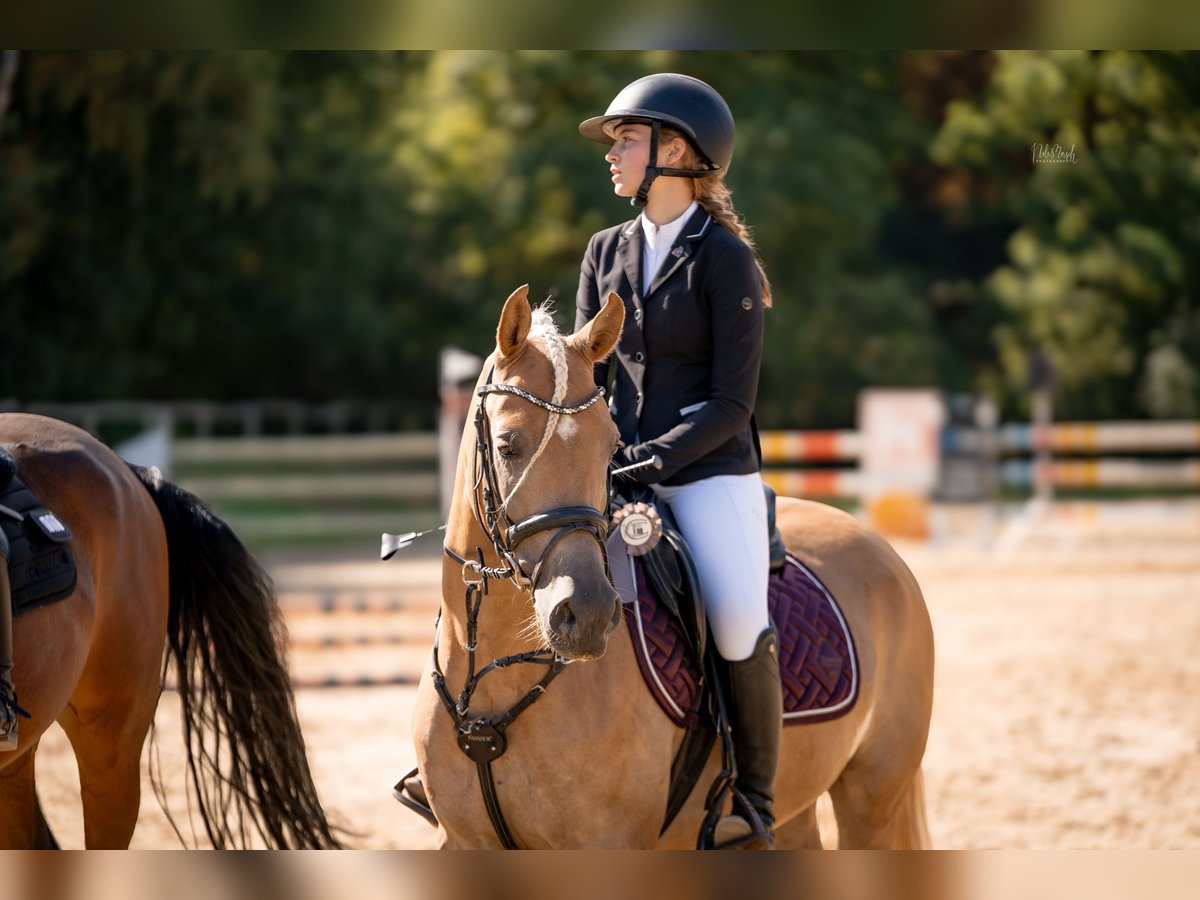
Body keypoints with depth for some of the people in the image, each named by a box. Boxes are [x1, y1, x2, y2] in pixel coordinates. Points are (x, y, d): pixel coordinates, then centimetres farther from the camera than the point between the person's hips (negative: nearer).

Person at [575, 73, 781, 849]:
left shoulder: (726, 261, -7)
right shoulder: (607, 252, 12)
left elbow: (731, 403, -11)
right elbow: (585, 374, 15)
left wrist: (652, 458, -20)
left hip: (708, 472, -6)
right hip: (619, 472, 6)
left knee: (739, 621, -25)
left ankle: (755, 797, -10)